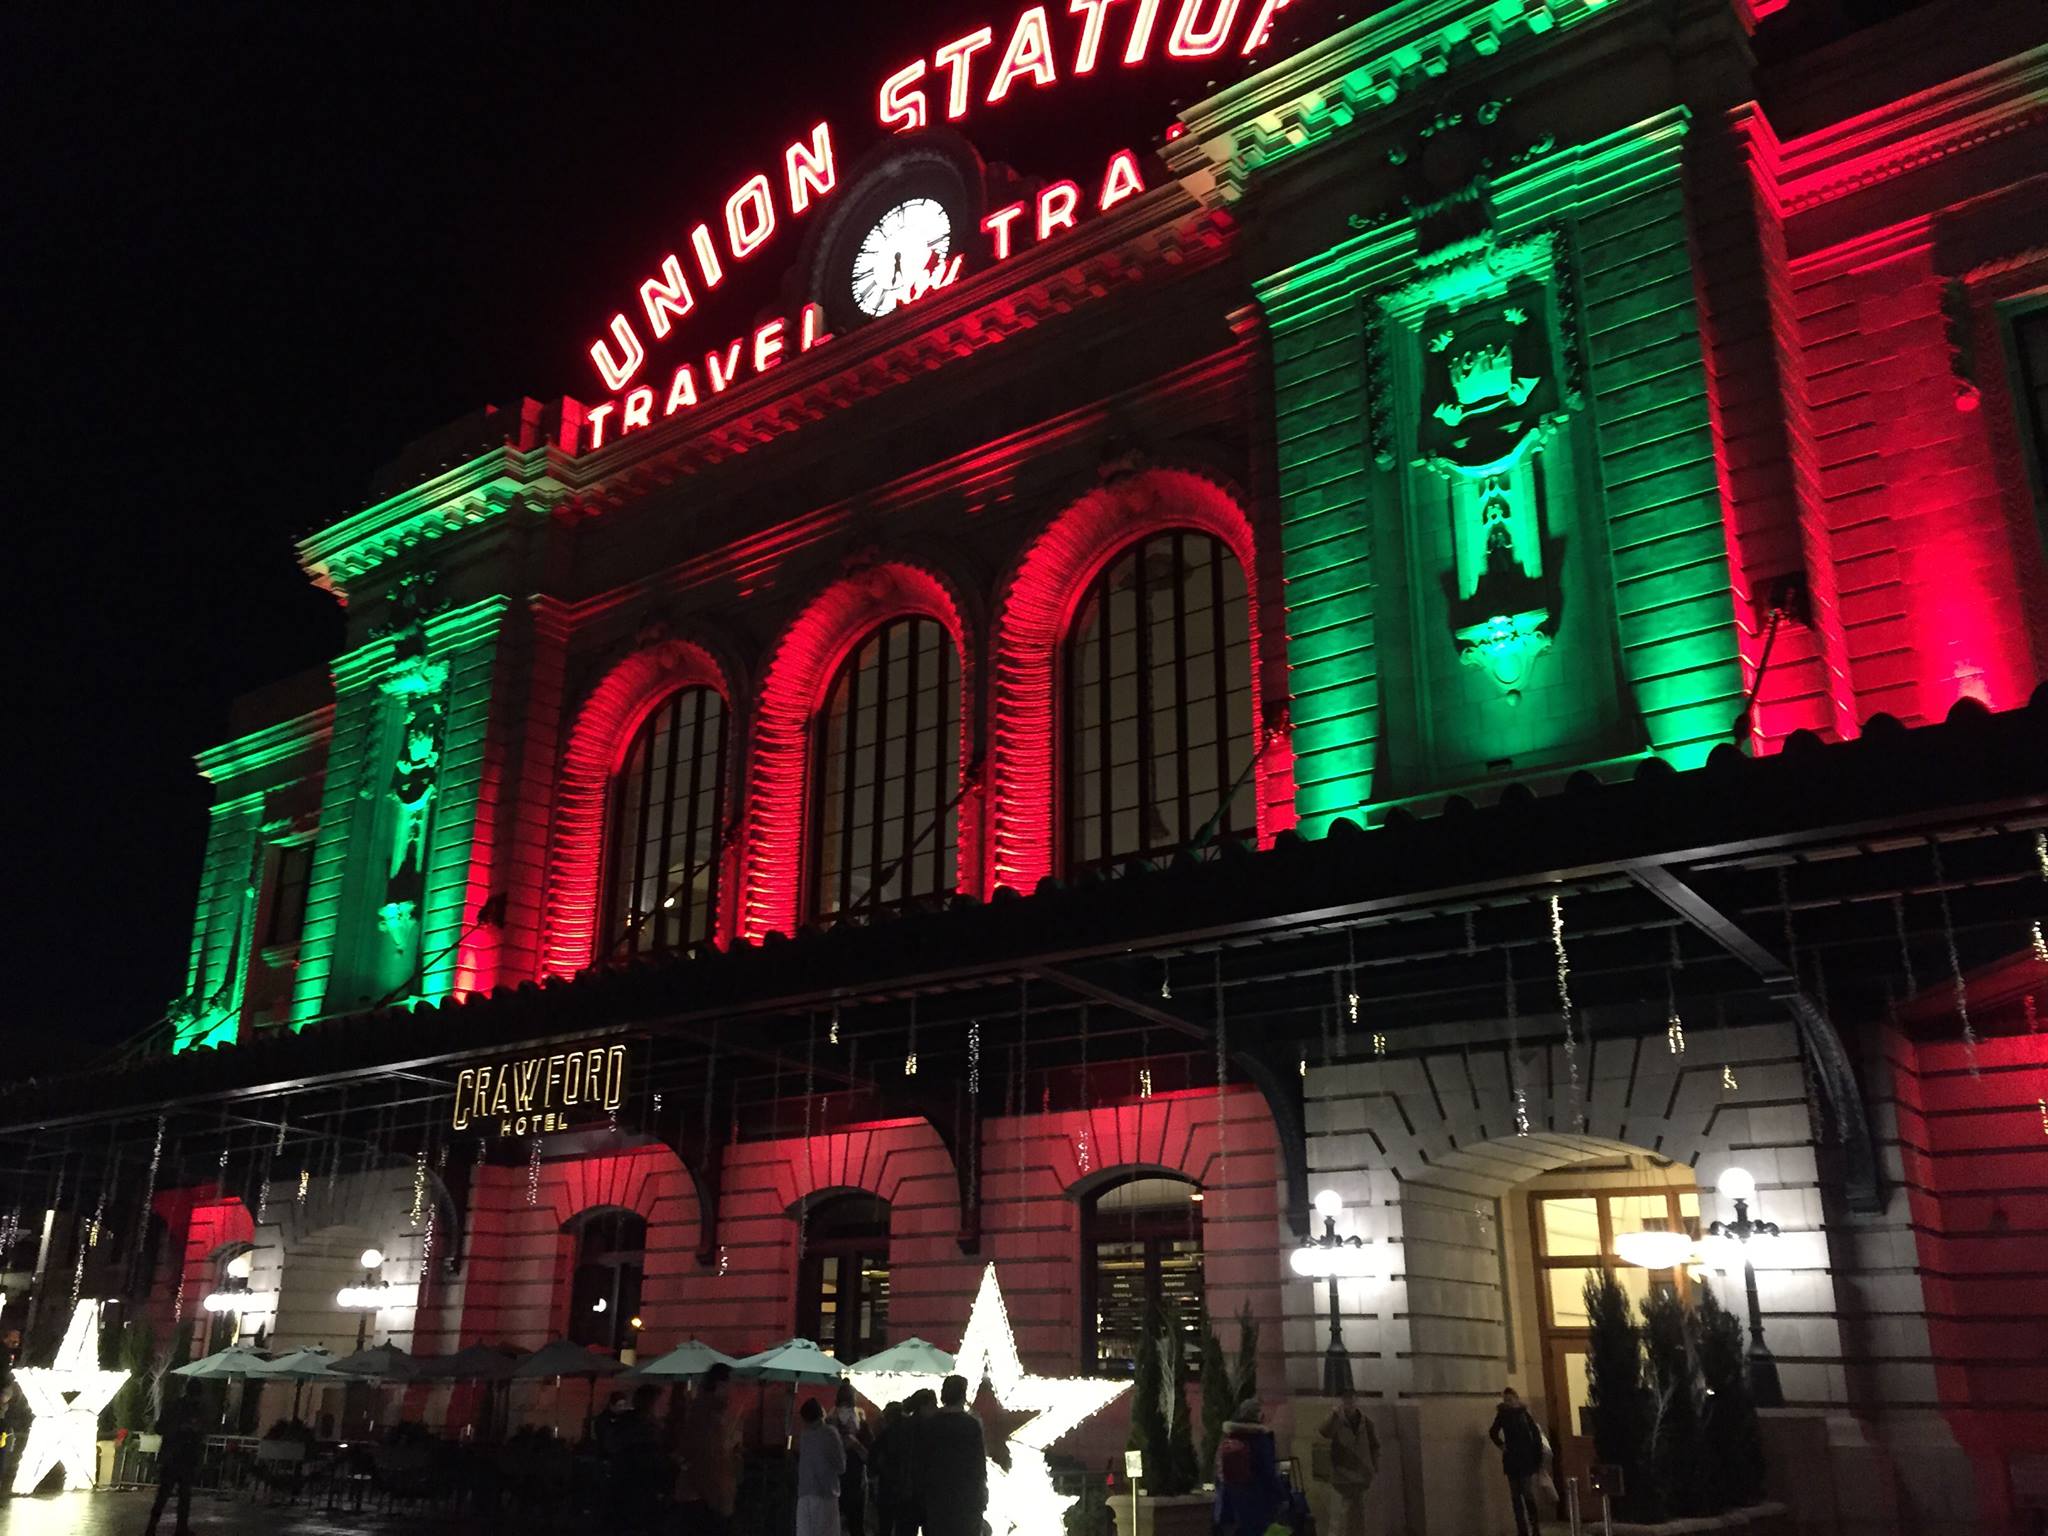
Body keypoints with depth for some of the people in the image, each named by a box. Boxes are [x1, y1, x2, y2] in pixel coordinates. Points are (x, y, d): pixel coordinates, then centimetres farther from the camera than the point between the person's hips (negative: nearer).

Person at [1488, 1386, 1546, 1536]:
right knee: (1515, 1497, 3)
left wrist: (1538, 1459, -7)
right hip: (1512, 1460, 3)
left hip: (1526, 1460, -3)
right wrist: (1501, 1445, -1)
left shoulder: (1524, 1414, -2)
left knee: (1528, 1495, -9)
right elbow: (1493, 1433, 15)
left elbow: (1536, 1436, -2)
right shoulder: (1502, 1415, 4)